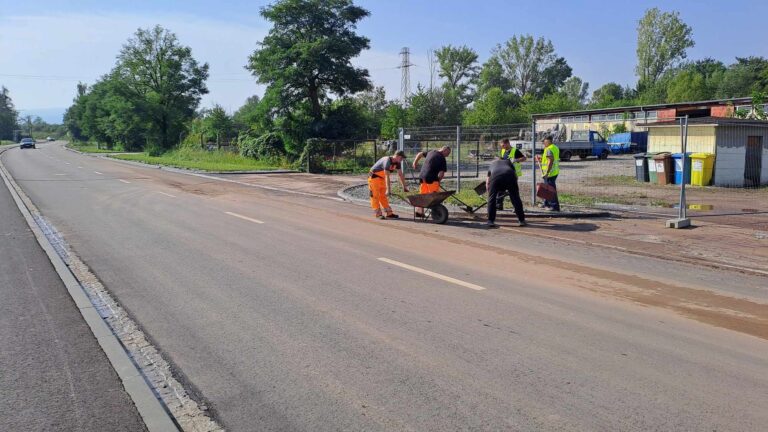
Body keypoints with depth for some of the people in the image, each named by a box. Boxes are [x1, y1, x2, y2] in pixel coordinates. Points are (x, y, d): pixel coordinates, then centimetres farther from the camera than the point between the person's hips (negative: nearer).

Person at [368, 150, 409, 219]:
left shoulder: (397, 163, -3)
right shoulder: (387, 161, -30)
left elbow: (401, 175, 4)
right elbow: (387, 176, -34)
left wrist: (404, 186, 3)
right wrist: (388, 189, -37)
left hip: (381, 178, 9)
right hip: (374, 177, -9)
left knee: (383, 196, 8)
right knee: (375, 196, -7)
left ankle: (389, 213, 7)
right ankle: (378, 214, -6)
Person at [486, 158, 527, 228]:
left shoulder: (492, 164, 39)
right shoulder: (508, 162, 40)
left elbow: (487, 182, 37)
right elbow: (515, 175, 38)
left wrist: (489, 192, 49)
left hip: (496, 177, -1)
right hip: (510, 176, 1)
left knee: (492, 199, 13)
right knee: (516, 199, 13)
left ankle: (490, 221, 8)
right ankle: (522, 220, 19)